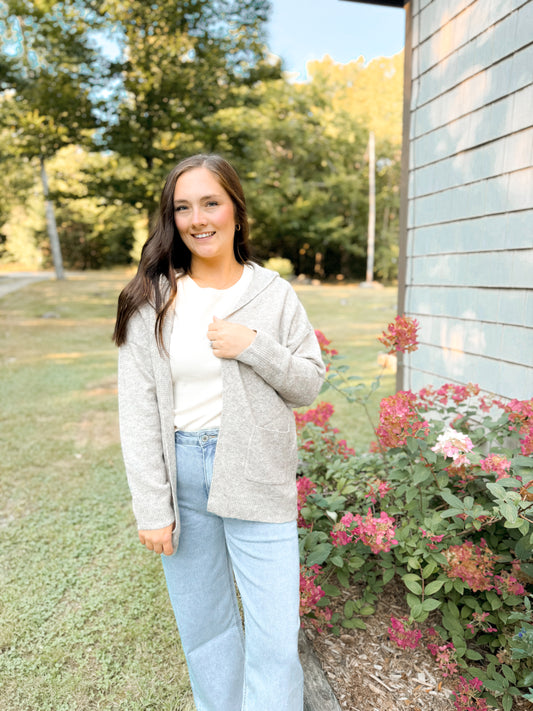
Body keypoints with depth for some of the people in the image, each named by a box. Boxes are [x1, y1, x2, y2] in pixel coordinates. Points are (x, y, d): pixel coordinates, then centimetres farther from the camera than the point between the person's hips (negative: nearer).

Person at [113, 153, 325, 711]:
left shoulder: (273, 293, 0)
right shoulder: (151, 299, -3)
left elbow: (309, 385, 1)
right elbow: (137, 410, -5)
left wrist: (253, 347, -16)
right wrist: (152, 507, -8)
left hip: (256, 475, 0)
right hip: (179, 472, 1)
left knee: (275, 634, 5)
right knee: (203, 622, 18)